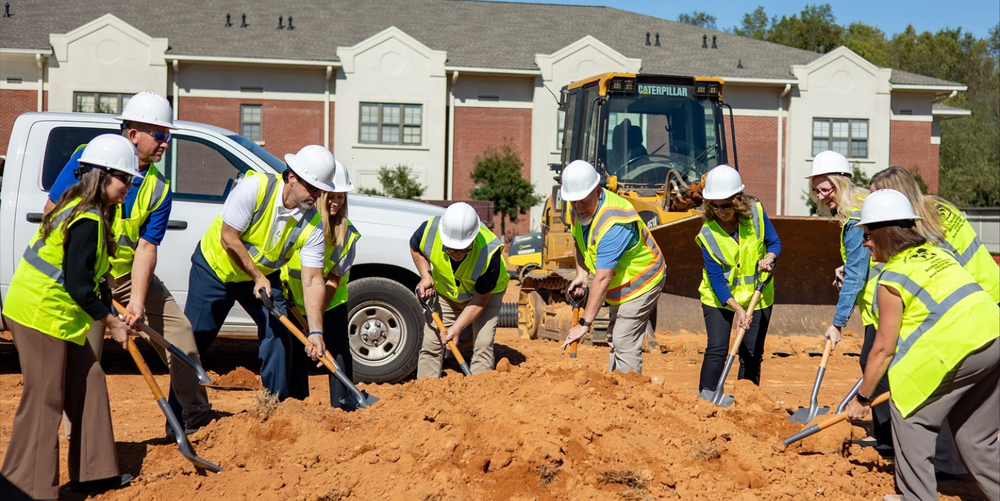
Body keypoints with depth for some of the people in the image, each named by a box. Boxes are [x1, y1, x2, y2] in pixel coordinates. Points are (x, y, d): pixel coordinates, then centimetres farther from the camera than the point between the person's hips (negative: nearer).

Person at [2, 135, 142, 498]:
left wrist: (112, 317, 12)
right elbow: (78, 285, -22)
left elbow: (91, 276, 16)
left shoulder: (89, 212, 11)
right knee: (44, 403, -4)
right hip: (42, 315, -10)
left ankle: (93, 471, 23)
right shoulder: (88, 221, -20)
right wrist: (111, 322, -11)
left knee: (88, 383, 14)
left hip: (57, 314, 10)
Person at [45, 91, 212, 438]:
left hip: (131, 273, 4)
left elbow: (146, 247, -12)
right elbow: (52, 210, -8)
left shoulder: (158, 189, -6)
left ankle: (196, 416, 12)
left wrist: (137, 300, -23)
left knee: (178, 329, 0)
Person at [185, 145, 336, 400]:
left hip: (264, 276, 3)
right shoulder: (255, 187, -29)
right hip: (214, 266, -3)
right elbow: (228, 238, -25)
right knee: (193, 340, 0)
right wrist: (257, 277, -20)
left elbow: (312, 280, -20)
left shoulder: (312, 224, -18)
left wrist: (316, 331, -28)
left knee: (280, 335, -9)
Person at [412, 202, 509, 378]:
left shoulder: (490, 252, -39)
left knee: (483, 345, -15)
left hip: (487, 293, -3)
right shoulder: (429, 230, -31)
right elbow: (415, 247, -3)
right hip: (444, 290, 3)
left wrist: (457, 328, -31)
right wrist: (426, 276, -16)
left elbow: (480, 299, -26)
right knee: (431, 344, 0)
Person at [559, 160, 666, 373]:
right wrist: (581, 273, 0)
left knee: (624, 343, -12)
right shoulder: (580, 209, -8)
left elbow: (602, 279, -38)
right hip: (620, 284, 9)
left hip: (641, 282, -9)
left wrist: (585, 323, -37)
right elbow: (580, 240, 15)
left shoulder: (614, 224, -36)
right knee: (615, 339, 16)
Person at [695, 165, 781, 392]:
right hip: (719, 297, -2)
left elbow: (774, 243, 3)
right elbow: (716, 279, -19)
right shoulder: (707, 234, -18)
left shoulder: (756, 212, -13)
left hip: (757, 295, 2)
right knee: (716, 349, -11)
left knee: (752, 354, 5)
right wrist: (737, 308, -29)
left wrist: (768, 258, -21)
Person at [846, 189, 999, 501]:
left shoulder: (892, 279, -5)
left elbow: (884, 348, -4)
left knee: (910, 415, 6)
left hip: (957, 348, -8)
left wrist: (862, 398, 5)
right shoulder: (934, 253, 18)